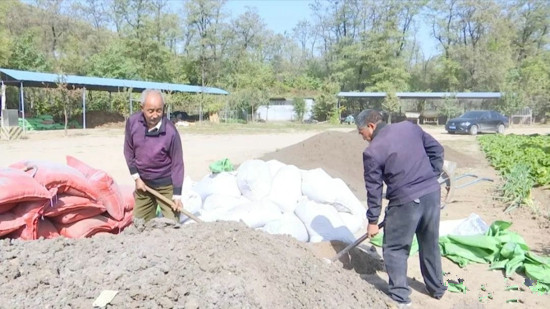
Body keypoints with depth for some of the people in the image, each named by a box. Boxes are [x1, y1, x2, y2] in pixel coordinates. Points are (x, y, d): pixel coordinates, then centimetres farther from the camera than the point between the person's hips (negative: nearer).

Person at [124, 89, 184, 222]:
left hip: (166, 185, -4)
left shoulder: (170, 131, -23)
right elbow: (129, 151, 1)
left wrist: (177, 194, -14)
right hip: (142, 182, 4)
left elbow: (177, 163, -15)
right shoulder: (132, 122, -12)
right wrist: (136, 178, -3)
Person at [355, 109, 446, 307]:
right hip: (432, 193, 7)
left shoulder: (372, 151, -8)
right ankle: (437, 288, 37)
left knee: (395, 249, 10)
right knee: (430, 245, 22)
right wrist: (432, 177, 17)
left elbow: (374, 188, -5)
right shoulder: (410, 127, 7)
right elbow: (436, 149, 13)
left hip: (406, 201, -6)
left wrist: (372, 220, 4)